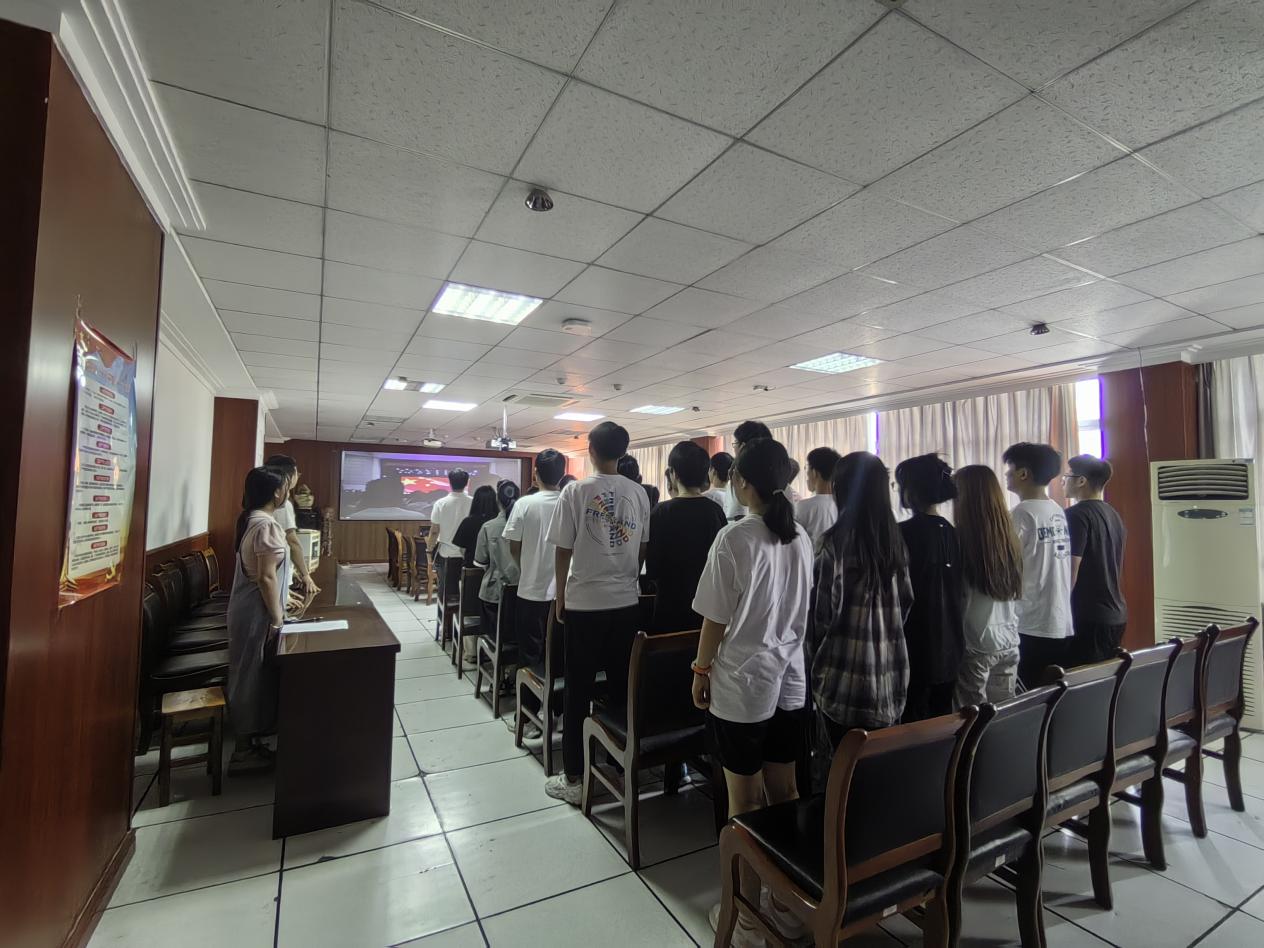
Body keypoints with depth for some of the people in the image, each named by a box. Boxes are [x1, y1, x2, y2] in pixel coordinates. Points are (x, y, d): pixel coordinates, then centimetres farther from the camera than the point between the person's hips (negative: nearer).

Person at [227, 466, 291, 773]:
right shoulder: (267, 525, -22)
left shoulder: (251, 519, 9)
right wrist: (277, 618, -17)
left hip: (249, 608, 10)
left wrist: (282, 599, 20)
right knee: (253, 677, 2)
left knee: (249, 675, 18)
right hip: (257, 614, -10)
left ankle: (248, 742, 31)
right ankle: (245, 751, 15)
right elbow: (266, 578, -23)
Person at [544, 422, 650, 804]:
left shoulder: (576, 491, -10)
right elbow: (643, 549, 6)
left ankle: (574, 779, 17)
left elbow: (564, 551, -7)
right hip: (627, 602, 4)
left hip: (584, 603, -3)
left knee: (578, 691, 7)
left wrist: (560, 596, 6)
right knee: (622, 687, 15)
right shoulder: (638, 493, 0)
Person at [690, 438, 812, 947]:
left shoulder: (735, 537, -18)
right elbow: (804, 610, 9)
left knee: (745, 801, 9)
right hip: (791, 680, 6)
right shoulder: (801, 538, 0)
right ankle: (790, 903, 34)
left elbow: (716, 618, -14)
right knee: (784, 792, 19)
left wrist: (701, 669, -1)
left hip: (741, 683, -6)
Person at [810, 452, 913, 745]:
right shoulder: (894, 537, 4)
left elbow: (825, 609, -11)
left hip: (846, 673, -6)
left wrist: (815, 652, 4)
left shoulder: (838, 539, -15)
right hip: (891, 672, 6)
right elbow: (906, 599, 12)